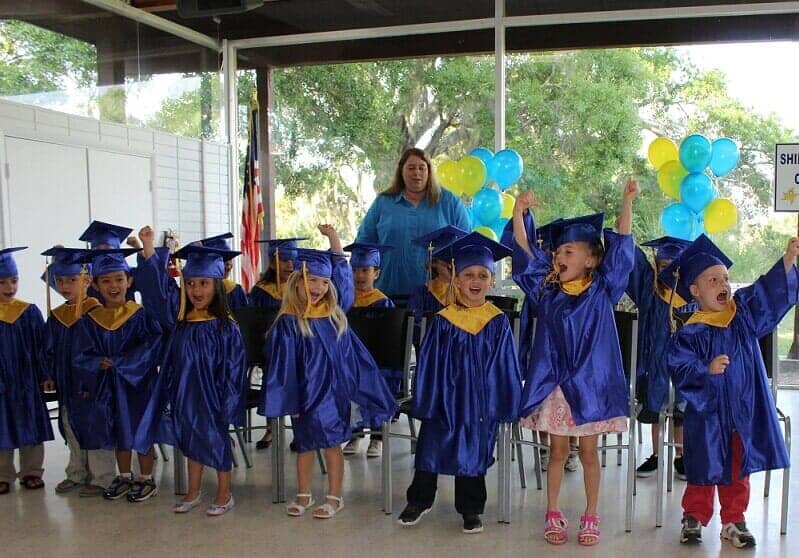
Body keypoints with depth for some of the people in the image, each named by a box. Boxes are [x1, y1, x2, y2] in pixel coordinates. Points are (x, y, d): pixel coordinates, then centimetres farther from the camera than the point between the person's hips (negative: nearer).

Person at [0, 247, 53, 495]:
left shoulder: (30, 312, -1)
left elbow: (42, 347, 2)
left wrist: (45, 375, -2)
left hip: (27, 382, 1)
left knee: (31, 428, 9)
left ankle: (31, 472, 23)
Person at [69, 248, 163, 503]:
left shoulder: (142, 315, -11)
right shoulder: (89, 320, -1)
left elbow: (151, 349, -18)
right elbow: (81, 356, -3)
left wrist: (116, 364, -20)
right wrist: (99, 364, -22)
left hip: (137, 384, -3)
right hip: (106, 388, 4)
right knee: (118, 432, 16)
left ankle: (146, 479, 22)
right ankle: (124, 477, 32)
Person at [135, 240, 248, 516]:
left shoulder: (226, 327, -16)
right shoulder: (181, 318, -1)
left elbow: (233, 370, -14)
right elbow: (156, 288, 3)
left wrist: (226, 405, -15)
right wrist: (148, 247, -4)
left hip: (212, 395, -5)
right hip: (185, 394, 5)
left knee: (215, 440, 9)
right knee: (191, 441, 18)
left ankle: (224, 494, 27)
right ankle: (193, 493, 35)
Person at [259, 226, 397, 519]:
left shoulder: (334, 313, 1)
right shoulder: (288, 322, -11)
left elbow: (341, 271, 11)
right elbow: (282, 364, -9)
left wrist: (332, 237, 6)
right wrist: (289, 400, -10)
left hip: (334, 391, 2)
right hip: (304, 393, -2)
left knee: (332, 444, 8)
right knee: (305, 445, 12)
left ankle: (334, 497, 19)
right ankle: (303, 495, 28)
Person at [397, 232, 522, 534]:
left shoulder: (498, 322, -4)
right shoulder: (443, 321, -5)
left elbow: (506, 366, 0)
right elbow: (428, 364, -2)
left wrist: (505, 404, -3)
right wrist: (425, 402, -4)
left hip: (481, 400, 0)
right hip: (445, 398, 1)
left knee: (474, 451, 8)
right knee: (431, 447, 6)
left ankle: (470, 509, 25)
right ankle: (419, 500, 26)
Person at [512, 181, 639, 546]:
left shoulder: (602, 290, -3)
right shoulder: (547, 290, 1)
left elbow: (620, 248, -10)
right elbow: (525, 254, -5)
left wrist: (627, 202, -18)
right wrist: (519, 213, -17)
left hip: (590, 383, -1)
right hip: (553, 383, 2)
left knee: (588, 452, 10)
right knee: (557, 451, 11)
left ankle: (591, 517, 23)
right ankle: (553, 514, 23)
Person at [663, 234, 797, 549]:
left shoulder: (743, 313, 1)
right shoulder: (691, 333, -11)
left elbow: (770, 290, -11)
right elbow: (680, 369, -17)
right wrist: (707, 369, -32)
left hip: (744, 411, 4)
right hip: (708, 413, -4)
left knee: (738, 469, 14)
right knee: (705, 468, 8)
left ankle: (733, 521, 28)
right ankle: (694, 518, 26)